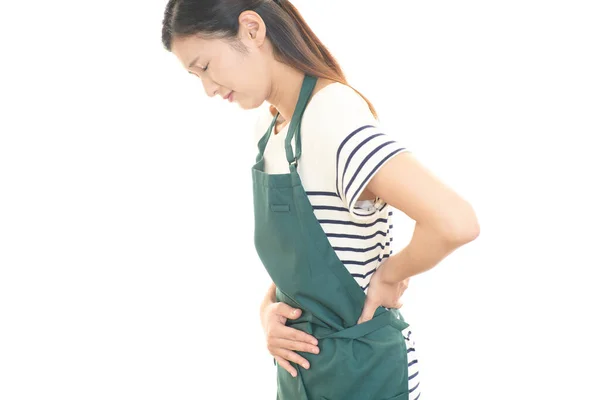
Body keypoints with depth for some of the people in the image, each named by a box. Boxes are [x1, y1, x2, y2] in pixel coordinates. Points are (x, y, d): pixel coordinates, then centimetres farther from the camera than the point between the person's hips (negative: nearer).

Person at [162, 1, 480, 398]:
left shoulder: (332, 114, -23)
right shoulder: (269, 127, 4)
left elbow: (455, 223, -34)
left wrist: (390, 275, -17)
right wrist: (269, 308, -5)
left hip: (358, 368, -8)